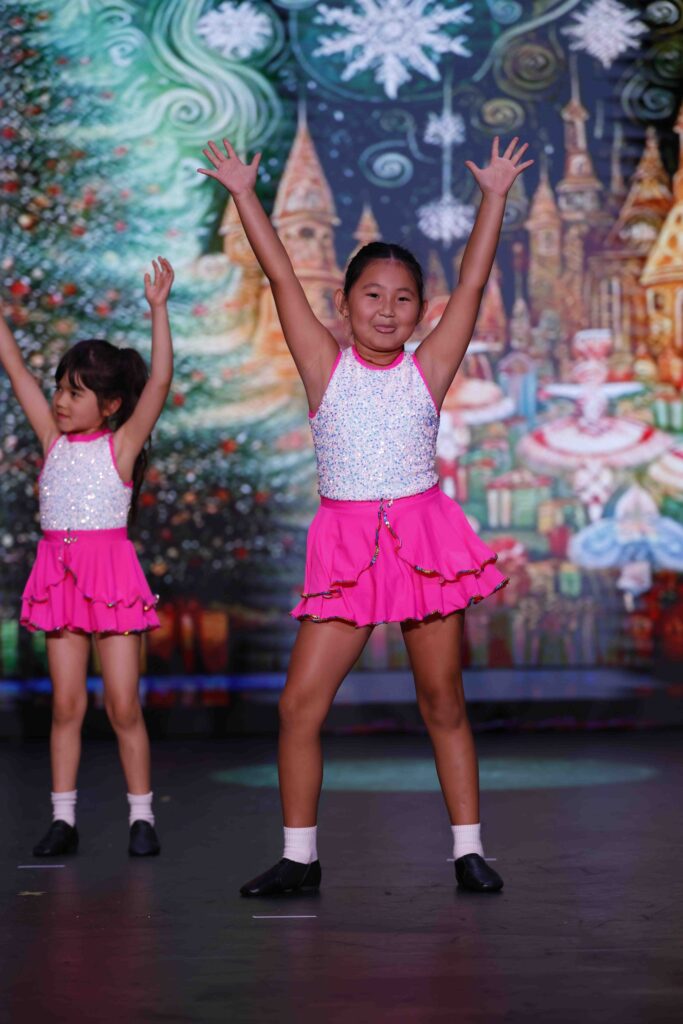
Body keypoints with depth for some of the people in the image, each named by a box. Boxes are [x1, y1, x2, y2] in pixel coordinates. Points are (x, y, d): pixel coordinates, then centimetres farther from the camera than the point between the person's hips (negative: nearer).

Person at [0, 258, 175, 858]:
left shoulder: (121, 444, -2)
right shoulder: (54, 440, 9)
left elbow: (160, 381, -13)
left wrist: (158, 309, -19)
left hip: (111, 572, -4)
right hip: (60, 575, 4)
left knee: (123, 705, -1)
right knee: (66, 703, 6)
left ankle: (141, 817, 9)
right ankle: (63, 819, 12)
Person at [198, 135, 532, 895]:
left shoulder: (427, 370, 5)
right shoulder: (326, 368, 4)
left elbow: (473, 282, 3)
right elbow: (281, 277, 3)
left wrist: (494, 197, 3)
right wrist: (244, 195, 3)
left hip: (423, 535, 0)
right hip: (345, 546, 0)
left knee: (443, 702, 8)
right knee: (300, 703, -4)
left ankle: (468, 849, 18)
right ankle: (299, 857, 9)